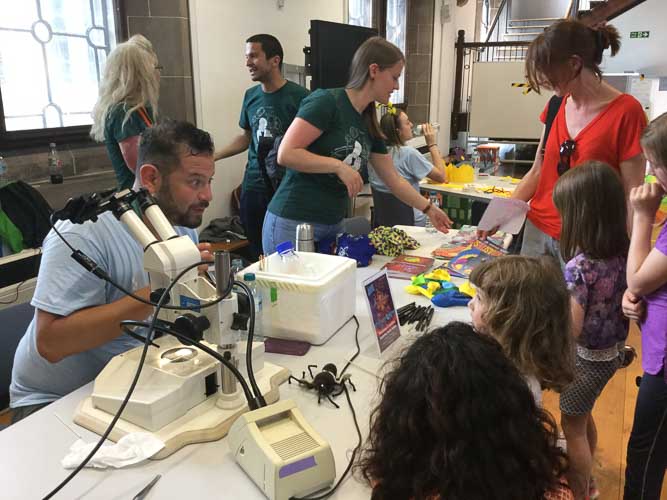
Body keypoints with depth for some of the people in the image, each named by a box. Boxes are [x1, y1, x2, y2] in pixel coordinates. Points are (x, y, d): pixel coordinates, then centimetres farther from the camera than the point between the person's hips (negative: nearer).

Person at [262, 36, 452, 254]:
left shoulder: (369, 125, 10)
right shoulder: (326, 101, -12)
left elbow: (394, 180, 18)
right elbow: (285, 154, -19)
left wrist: (428, 209, 19)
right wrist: (339, 165, -19)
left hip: (332, 226, 7)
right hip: (293, 225, -7)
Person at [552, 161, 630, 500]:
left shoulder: (579, 266, -30)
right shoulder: (623, 253, -8)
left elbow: (571, 330, -28)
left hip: (587, 357, -8)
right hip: (613, 352, 8)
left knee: (572, 426, 13)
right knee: (584, 418, 28)